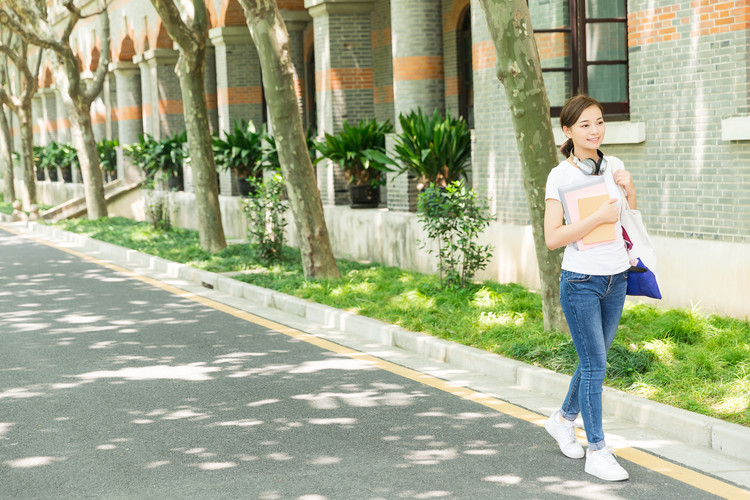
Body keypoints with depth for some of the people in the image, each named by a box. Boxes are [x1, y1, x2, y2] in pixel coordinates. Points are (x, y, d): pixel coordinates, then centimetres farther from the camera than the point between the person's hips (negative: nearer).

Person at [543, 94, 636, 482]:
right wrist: (598, 217, -22)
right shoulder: (561, 175, -10)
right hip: (581, 281, -6)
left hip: (616, 279, 6)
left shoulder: (614, 167, 6)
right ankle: (597, 452, 6)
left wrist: (630, 191, -2)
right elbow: (552, 238, -16)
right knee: (594, 365, -3)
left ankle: (563, 419, 38)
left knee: (594, 360, 16)